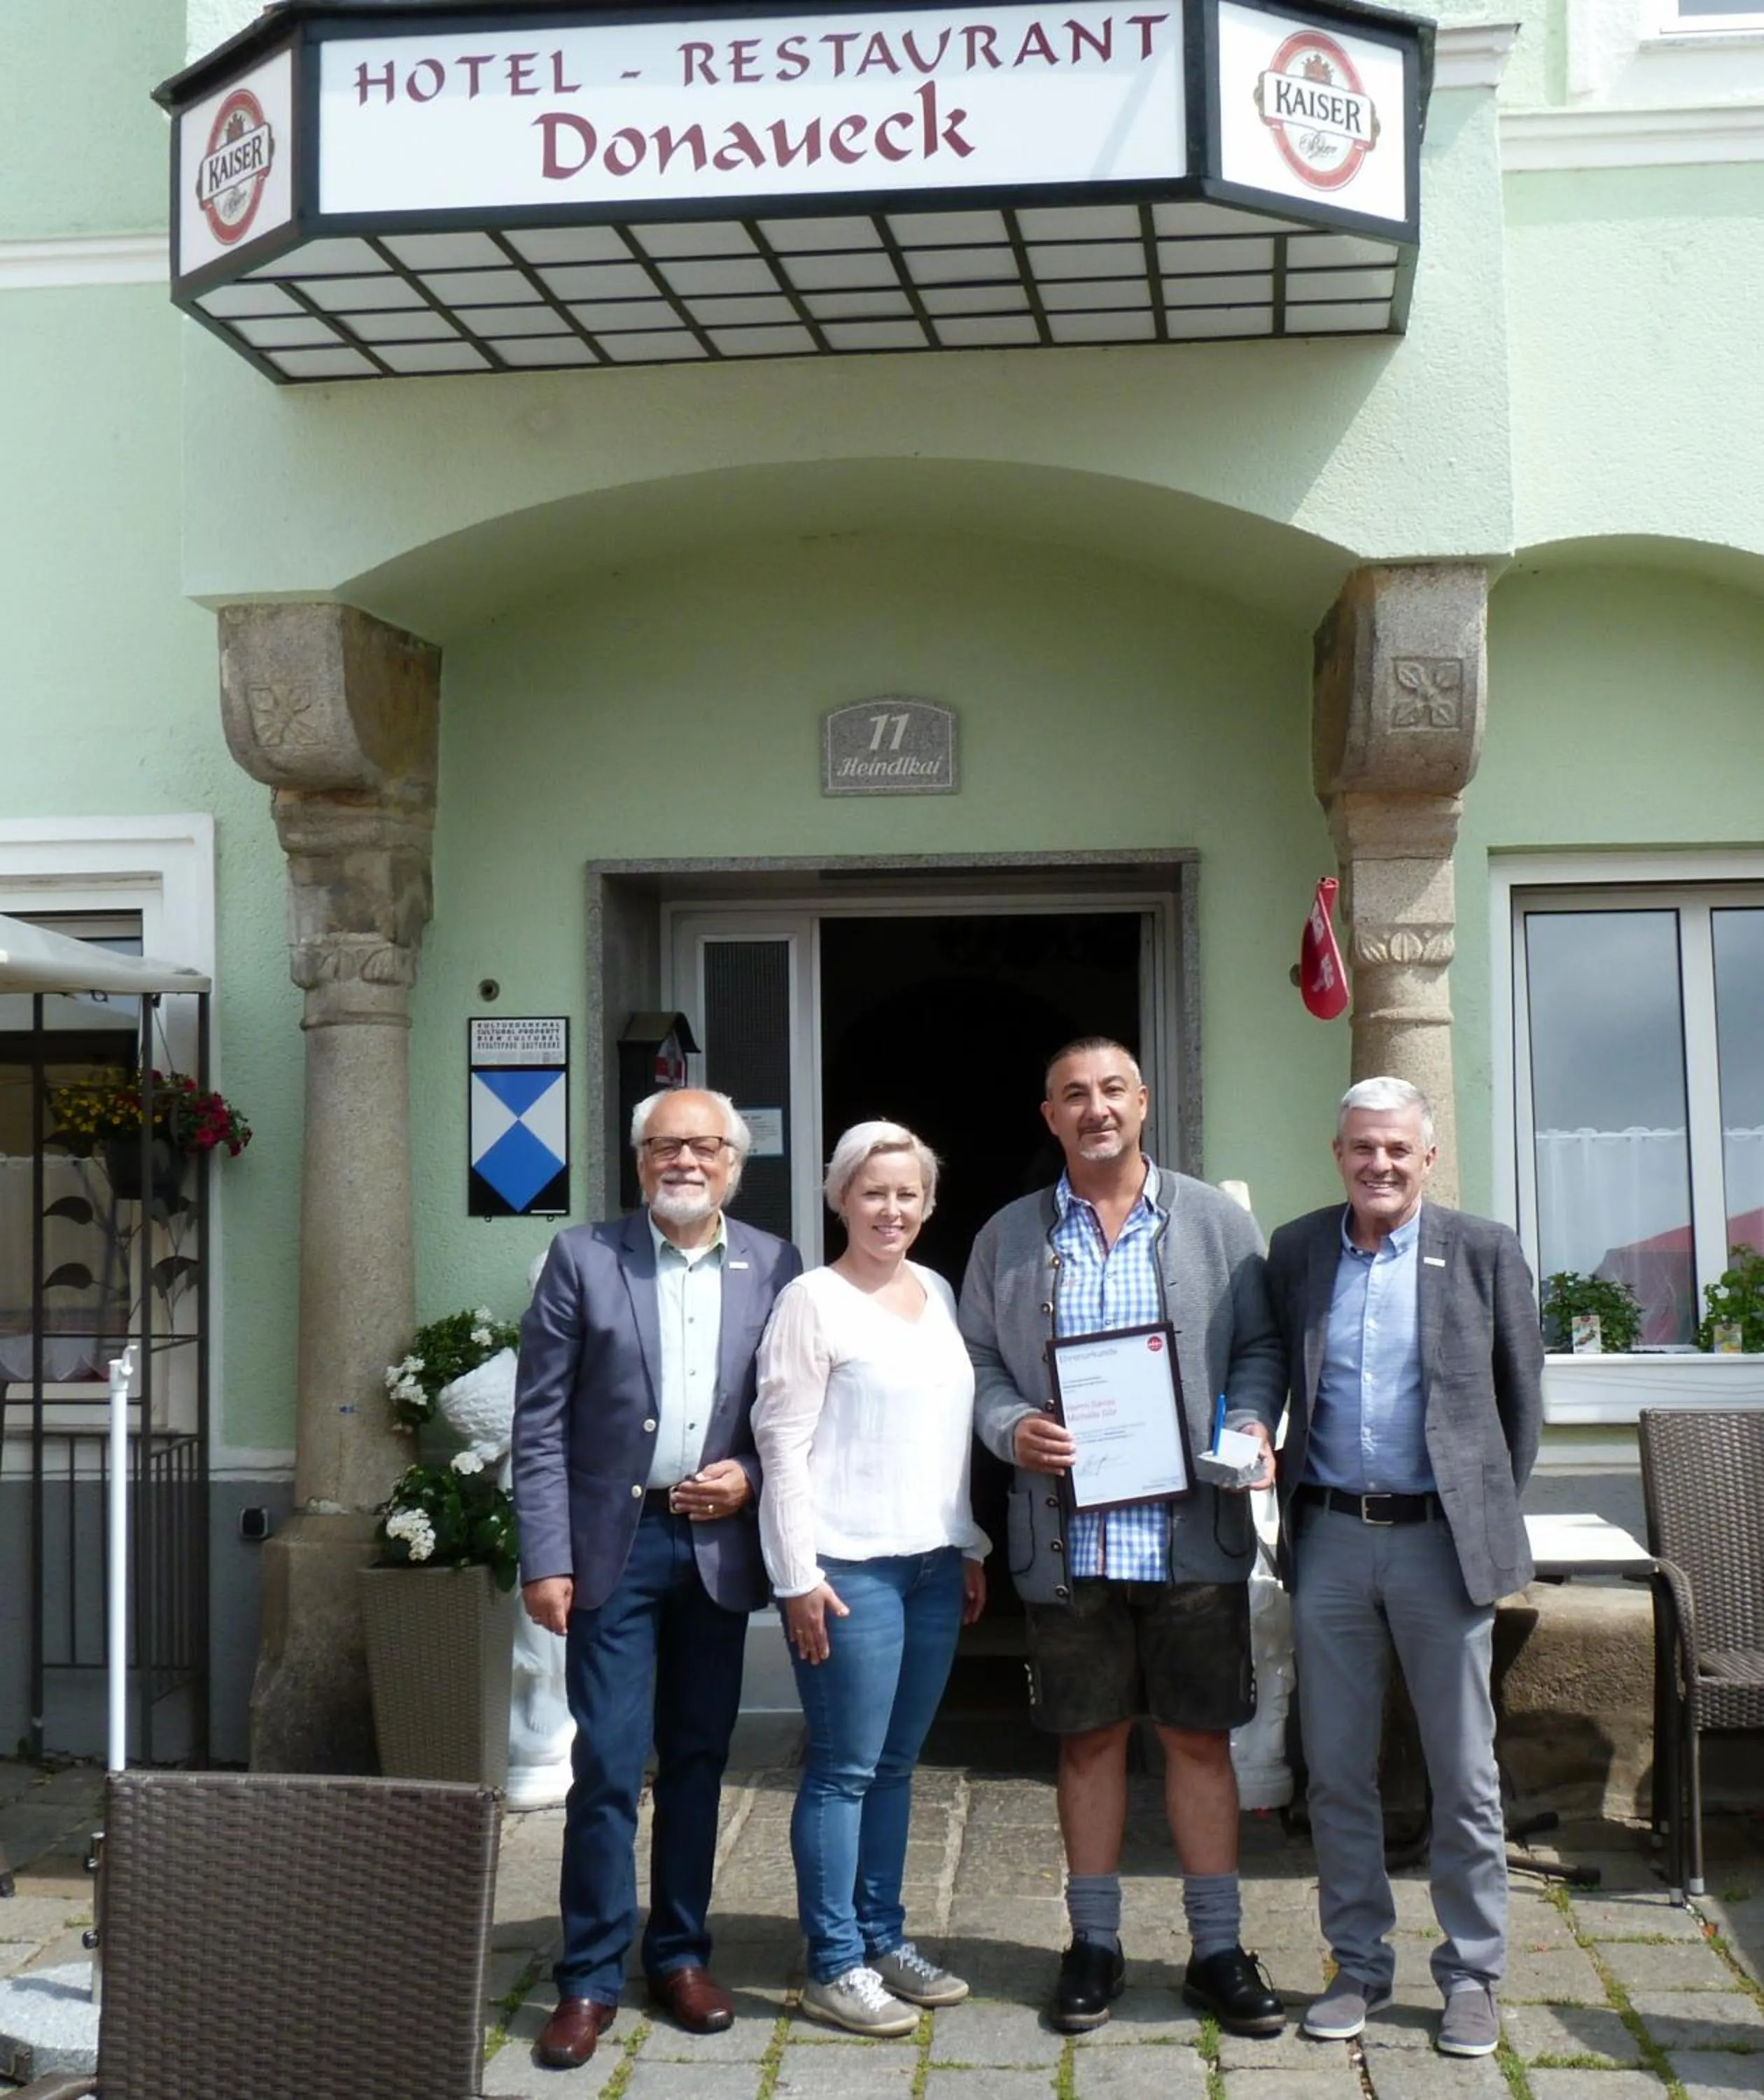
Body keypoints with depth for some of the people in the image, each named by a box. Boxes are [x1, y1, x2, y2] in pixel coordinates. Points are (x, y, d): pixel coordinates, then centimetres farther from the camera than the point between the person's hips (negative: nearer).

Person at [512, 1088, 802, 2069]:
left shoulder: (776, 1268, 3)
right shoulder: (582, 1257, -2)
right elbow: (540, 1422, -3)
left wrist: (749, 1477, -9)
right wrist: (547, 1559, -8)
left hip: (719, 1543, 2)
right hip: (616, 1541, -2)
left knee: (698, 1760, 11)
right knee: (607, 1766, -2)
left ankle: (683, 1951, 24)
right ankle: (592, 1976, 8)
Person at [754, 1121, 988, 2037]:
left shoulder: (938, 1294, 13)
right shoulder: (813, 1301, -7)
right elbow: (783, 1443, -10)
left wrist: (971, 1548, 15)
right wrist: (800, 1576, -13)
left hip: (934, 1563, 6)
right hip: (849, 1567, -6)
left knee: (895, 1765, 13)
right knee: (844, 1769, -1)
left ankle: (884, 1939, 23)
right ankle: (834, 1965, 8)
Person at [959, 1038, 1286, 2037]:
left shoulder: (1218, 1220, 5)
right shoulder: (1008, 1237, 8)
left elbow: (1259, 1344, 7)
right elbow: (979, 1360, 9)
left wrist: (1251, 1425, -10)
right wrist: (1012, 1428, -10)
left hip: (1193, 1533, -1)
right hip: (1069, 1536, 1)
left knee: (1200, 1735, 6)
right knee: (1090, 1739, 10)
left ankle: (1219, 1947, 18)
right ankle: (1095, 1944, 23)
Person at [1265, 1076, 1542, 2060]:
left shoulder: (1484, 1251, -1)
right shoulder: (1294, 1252, 5)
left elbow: (1521, 1394, 6)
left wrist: (1493, 1510, 6)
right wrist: (1290, 1488, 6)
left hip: (1443, 1537, -2)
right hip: (1331, 1541, 2)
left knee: (1465, 1773, 6)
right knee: (1338, 1772, 9)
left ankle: (1472, 1973, 20)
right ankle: (1360, 1965, 22)